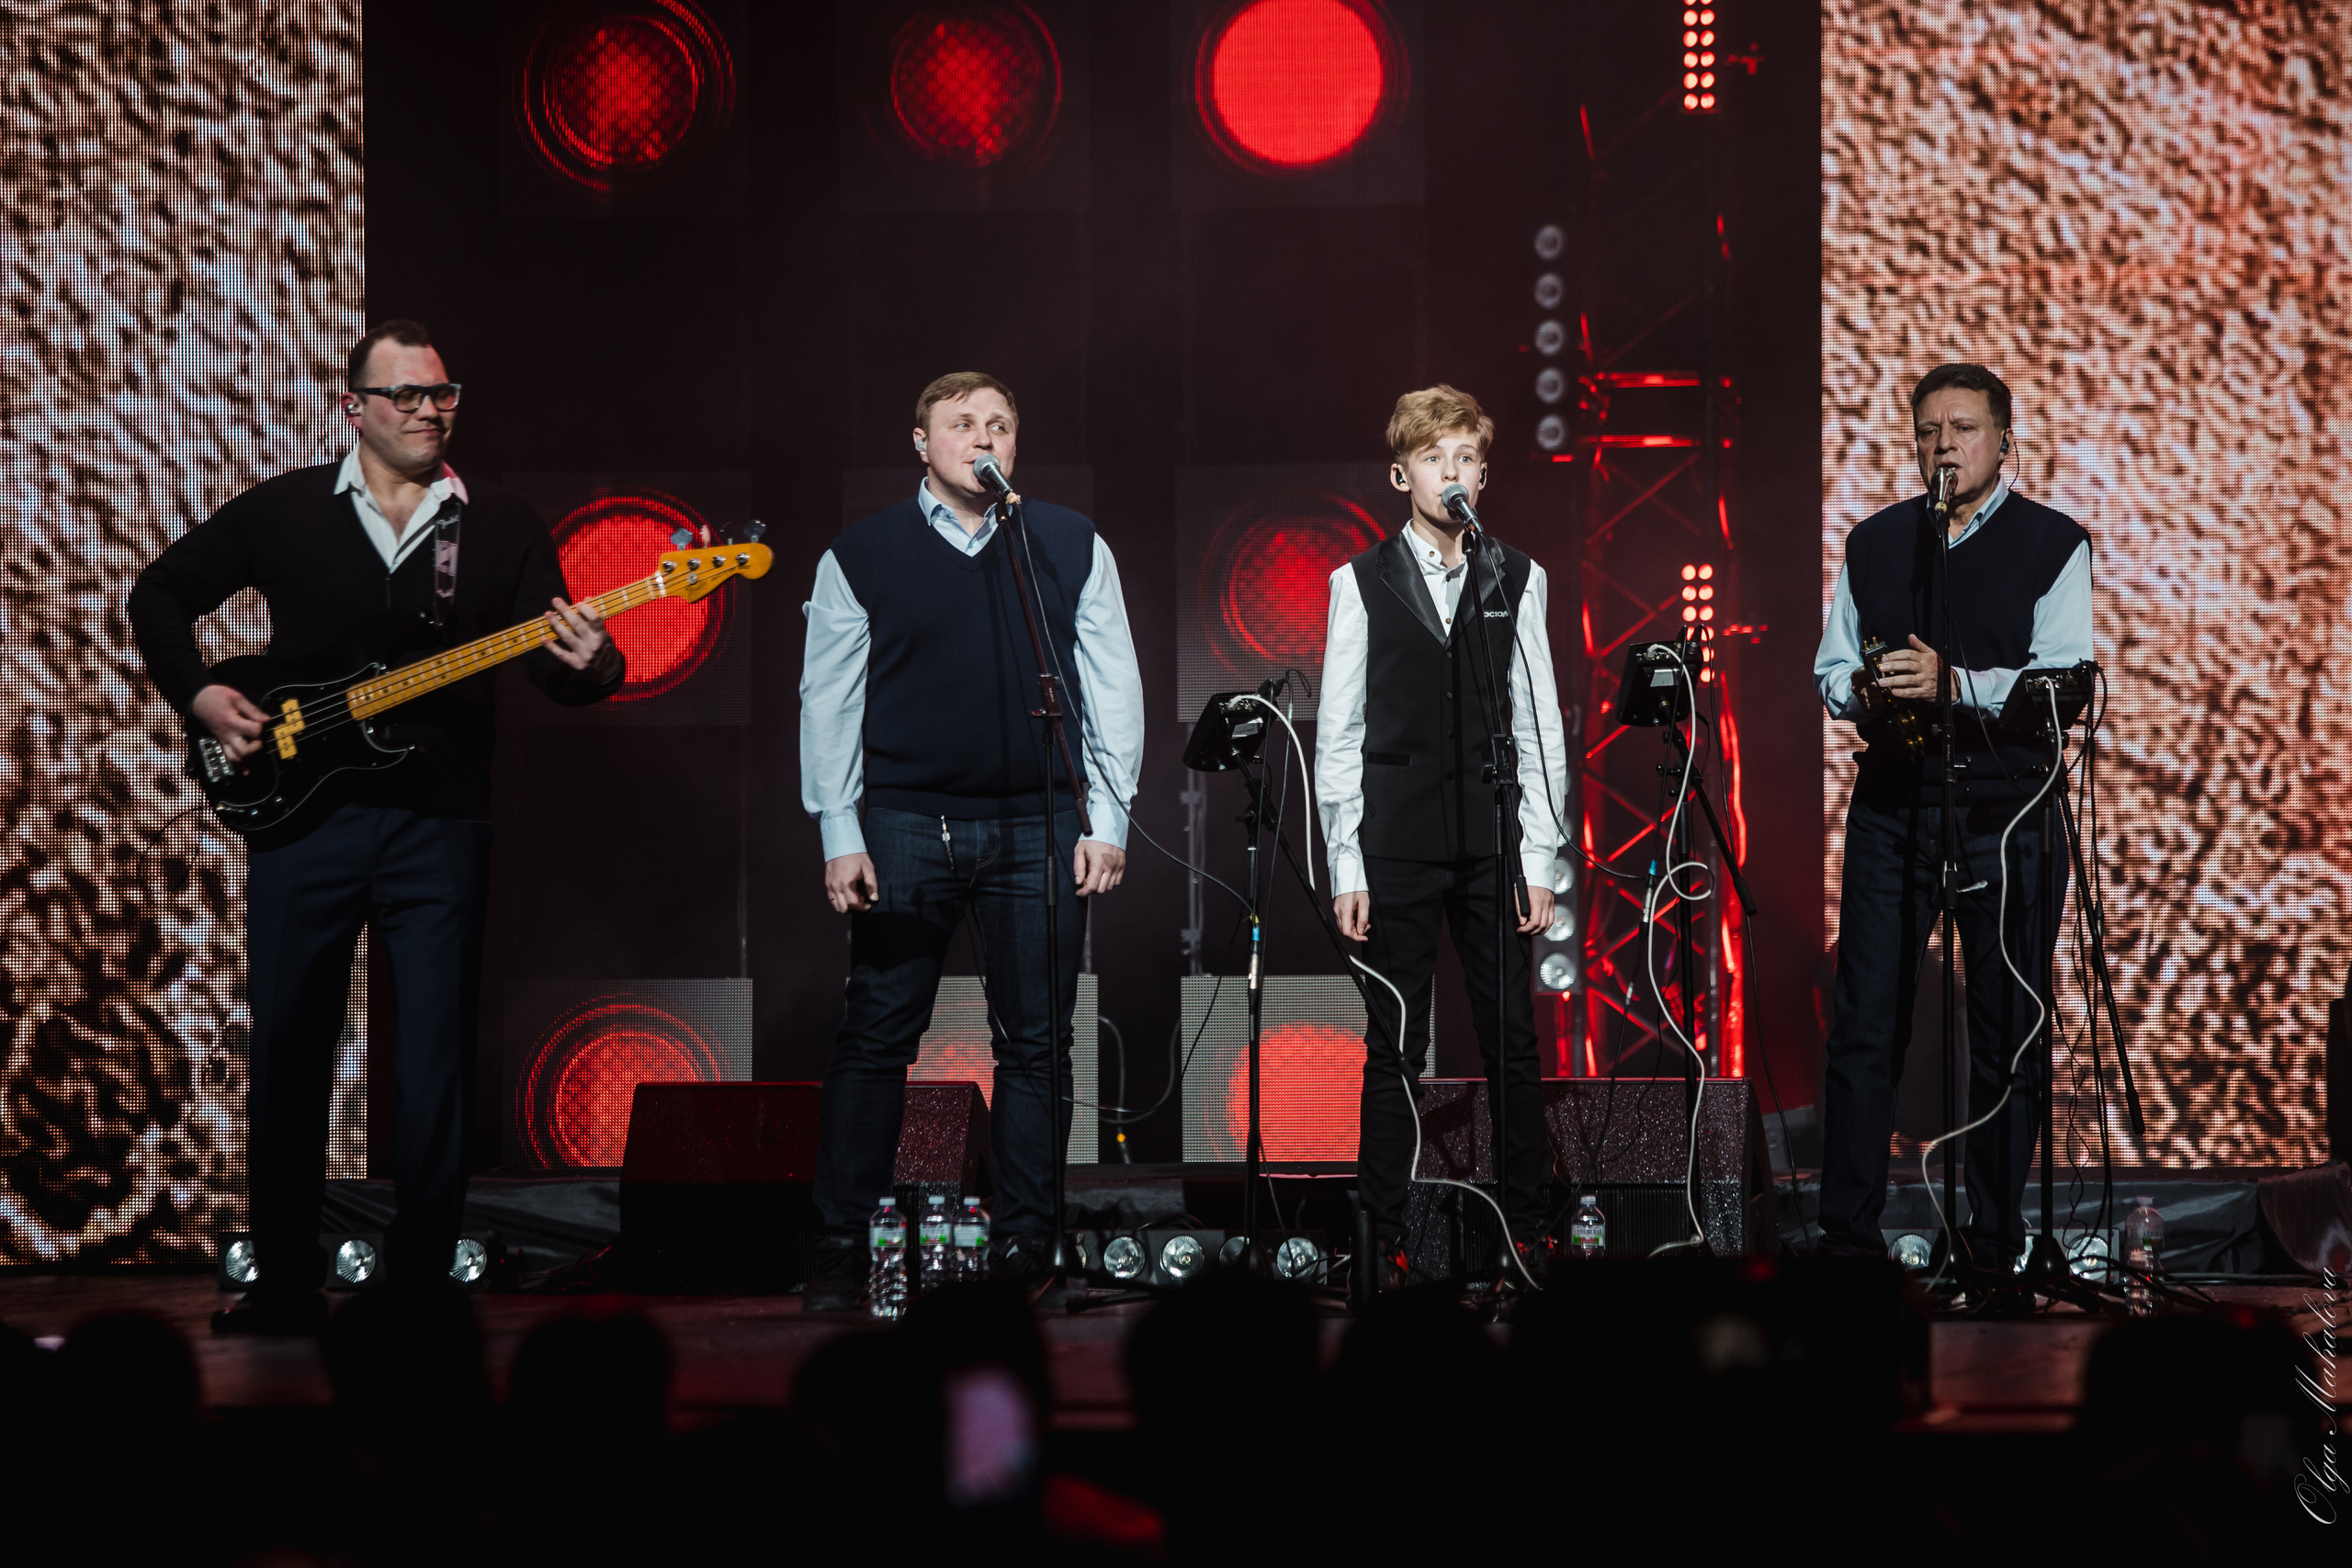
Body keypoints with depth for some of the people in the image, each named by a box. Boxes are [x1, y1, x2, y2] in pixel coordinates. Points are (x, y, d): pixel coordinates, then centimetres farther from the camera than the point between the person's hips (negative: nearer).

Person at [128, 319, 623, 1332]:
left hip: (440, 823, 0)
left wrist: (588, 666, -23)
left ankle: (419, 1291, 7)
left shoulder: (502, 527, 6)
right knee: (286, 1057, 4)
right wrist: (198, 695, 0)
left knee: (435, 1068, -1)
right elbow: (161, 594, 14)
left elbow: (556, 662, 0)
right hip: (302, 809, 0)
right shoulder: (282, 511, 6)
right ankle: (286, 1293, 14)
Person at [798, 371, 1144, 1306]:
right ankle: (841, 1250, 2)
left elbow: (1112, 687, 10)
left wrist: (1106, 818, 2)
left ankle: (1024, 1247, 9)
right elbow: (829, 701, 5)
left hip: (1040, 826, 1)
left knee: (1036, 1044, 3)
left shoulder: (1072, 547, 10)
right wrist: (838, 835, -2)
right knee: (877, 1036, -2)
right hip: (905, 824, -1)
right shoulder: (861, 557, 6)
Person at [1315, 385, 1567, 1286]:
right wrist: (1345, 867, -3)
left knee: (1513, 1043, 2)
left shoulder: (1517, 579, 7)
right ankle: (1386, 1239, 9)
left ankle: (1526, 1234, 11)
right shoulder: (1362, 582, 3)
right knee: (1394, 1050, 3)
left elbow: (1541, 729, 7)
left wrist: (1539, 858, 1)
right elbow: (1337, 735, 2)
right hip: (1396, 847, -1)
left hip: (1495, 842, 1)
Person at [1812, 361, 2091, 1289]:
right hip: (1891, 803, 3)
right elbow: (1831, 668, 17)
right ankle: (1848, 1234, 4)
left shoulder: (2053, 544, 1)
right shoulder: (1874, 543, 13)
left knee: (2008, 1037, 2)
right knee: (1865, 1028, -1)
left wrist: (1957, 683, -23)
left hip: (2008, 808, -3)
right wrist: (1861, 691, -6)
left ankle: (1995, 1243, 10)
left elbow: (2065, 680, -10)